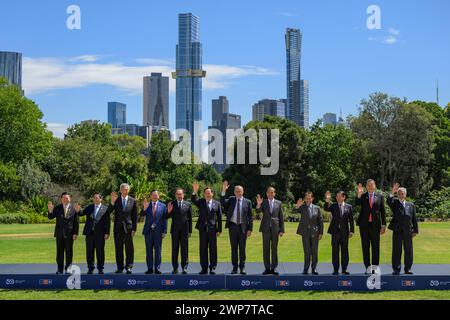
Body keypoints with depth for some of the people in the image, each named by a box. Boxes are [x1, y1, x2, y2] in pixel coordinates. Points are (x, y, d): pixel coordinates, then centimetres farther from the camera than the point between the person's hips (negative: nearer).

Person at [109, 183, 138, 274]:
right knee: (118, 248, 5)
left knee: (129, 248, -1)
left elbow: (135, 216, 4)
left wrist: (134, 229, -1)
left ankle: (129, 267, 6)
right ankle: (120, 267, 11)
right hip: (118, 228, 1)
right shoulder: (116, 200, 6)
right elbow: (108, 212, -4)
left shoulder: (133, 201, 4)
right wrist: (112, 202, -18)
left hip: (128, 227, -1)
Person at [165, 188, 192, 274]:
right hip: (175, 230, 0)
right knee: (175, 249, 3)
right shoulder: (171, 204, 4)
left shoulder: (188, 204, 4)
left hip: (184, 229, 0)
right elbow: (167, 217, 3)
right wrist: (169, 211, -19)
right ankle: (175, 268, 8)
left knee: (184, 249, 2)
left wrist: (190, 231, 2)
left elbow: (190, 218, 5)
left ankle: (184, 268, 7)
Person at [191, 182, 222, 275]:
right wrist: (195, 192, -31)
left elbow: (219, 217, 5)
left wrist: (219, 230, 0)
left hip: (212, 229, -1)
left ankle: (212, 268, 8)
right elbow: (193, 200, -14)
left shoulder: (217, 203, 5)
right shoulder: (200, 202, 7)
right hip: (203, 229, 1)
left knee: (213, 249, 1)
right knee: (203, 249, 4)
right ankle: (204, 268, 9)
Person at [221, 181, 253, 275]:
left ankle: (242, 267, 10)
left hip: (243, 227, -1)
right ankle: (235, 267, 13)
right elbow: (222, 202, -12)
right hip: (233, 226, 1)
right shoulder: (231, 200, 7)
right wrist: (223, 191, -21)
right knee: (234, 248, 6)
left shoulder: (247, 202, 3)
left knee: (242, 248, 3)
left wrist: (250, 229, -4)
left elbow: (250, 216, 2)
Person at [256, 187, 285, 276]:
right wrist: (258, 204, -31)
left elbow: (281, 217, 7)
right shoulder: (263, 202, 6)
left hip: (275, 228, 0)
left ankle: (274, 268, 7)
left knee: (274, 248, 2)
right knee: (266, 248, 1)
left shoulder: (278, 203, 7)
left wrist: (282, 230, 2)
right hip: (266, 228, 0)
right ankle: (267, 268, 5)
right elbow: (258, 211, -10)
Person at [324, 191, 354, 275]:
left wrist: (351, 231, 1)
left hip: (344, 232, 0)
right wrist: (327, 200, -30)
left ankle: (344, 269, 11)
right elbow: (326, 209, -14)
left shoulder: (349, 207, 6)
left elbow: (351, 220, 6)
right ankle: (335, 270, 6)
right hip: (335, 231, 0)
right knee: (335, 251, 1)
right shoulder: (333, 206, 5)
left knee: (345, 251, 4)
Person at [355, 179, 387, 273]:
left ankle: (375, 267, 8)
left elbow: (383, 211, 5)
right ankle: (367, 267, 11)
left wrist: (383, 225, 0)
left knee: (375, 247, 2)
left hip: (375, 224, 0)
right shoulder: (362, 196, 5)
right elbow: (356, 203, -13)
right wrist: (359, 194, -29)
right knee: (365, 247, 4)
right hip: (364, 224, 0)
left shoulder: (380, 196, 6)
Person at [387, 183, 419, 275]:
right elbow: (389, 201, -16)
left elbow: (414, 218, 13)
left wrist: (415, 230, 7)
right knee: (396, 250, 0)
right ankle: (396, 269, 4)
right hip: (397, 231, -2)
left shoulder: (411, 205, 15)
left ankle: (408, 268, 14)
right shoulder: (394, 203, 9)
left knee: (408, 250, 5)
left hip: (408, 231, 2)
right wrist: (392, 193, -25)